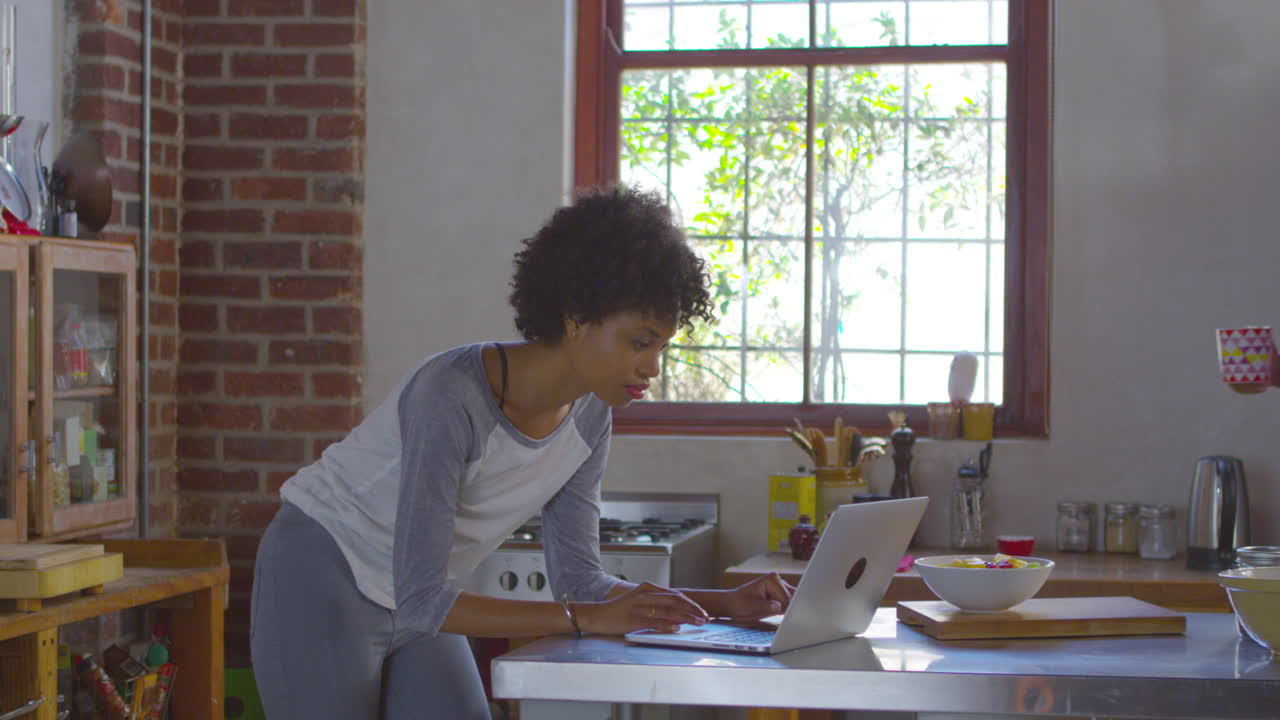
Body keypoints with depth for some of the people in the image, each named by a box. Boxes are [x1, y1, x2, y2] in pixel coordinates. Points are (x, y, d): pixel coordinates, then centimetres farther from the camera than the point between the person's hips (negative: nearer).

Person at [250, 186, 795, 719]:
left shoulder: (589, 417, -8)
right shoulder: (453, 395, -31)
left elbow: (576, 581, -2)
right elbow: (421, 602, -33)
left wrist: (726, 603, -13)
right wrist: (591, 618, -37)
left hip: (418, 608, 7)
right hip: (319, 589, -7)